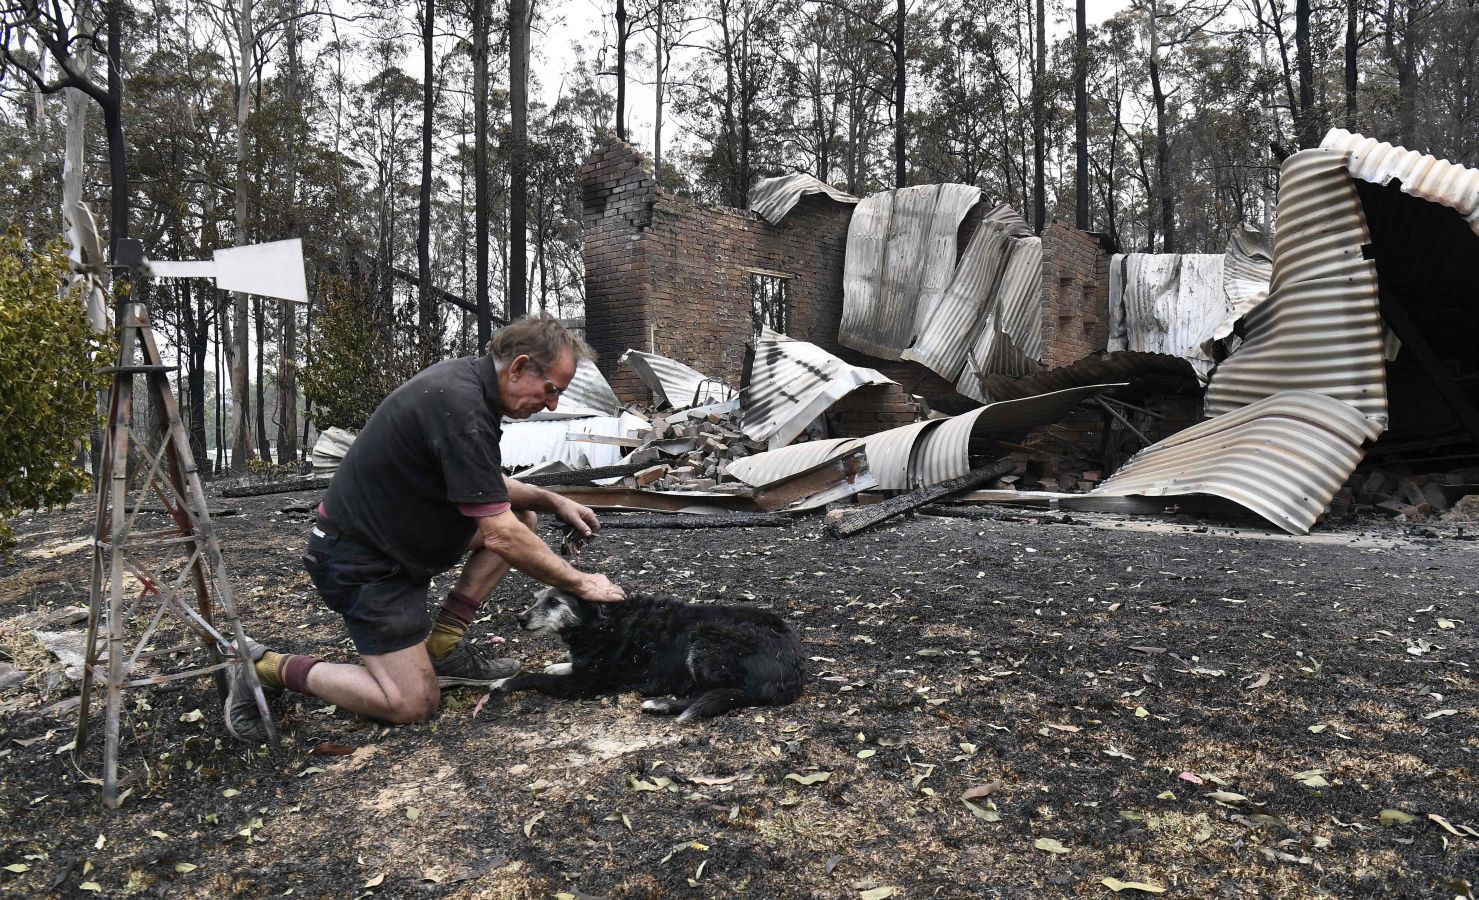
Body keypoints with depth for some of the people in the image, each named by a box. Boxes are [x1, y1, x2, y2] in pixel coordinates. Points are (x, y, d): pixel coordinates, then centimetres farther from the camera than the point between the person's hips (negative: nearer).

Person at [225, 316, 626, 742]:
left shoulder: (464, 377, 2)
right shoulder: (461, 406, -28)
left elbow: (486, 486, 16)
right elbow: (500, 536, -28)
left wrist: (552, 500, 2)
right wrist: (579, 582, -17)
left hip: (396, 528, 10)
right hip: (360, 562, -10)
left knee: (520, 514, 6)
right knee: (413, 703, -8)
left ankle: (441, 646, 6)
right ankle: (266, 667, 5)